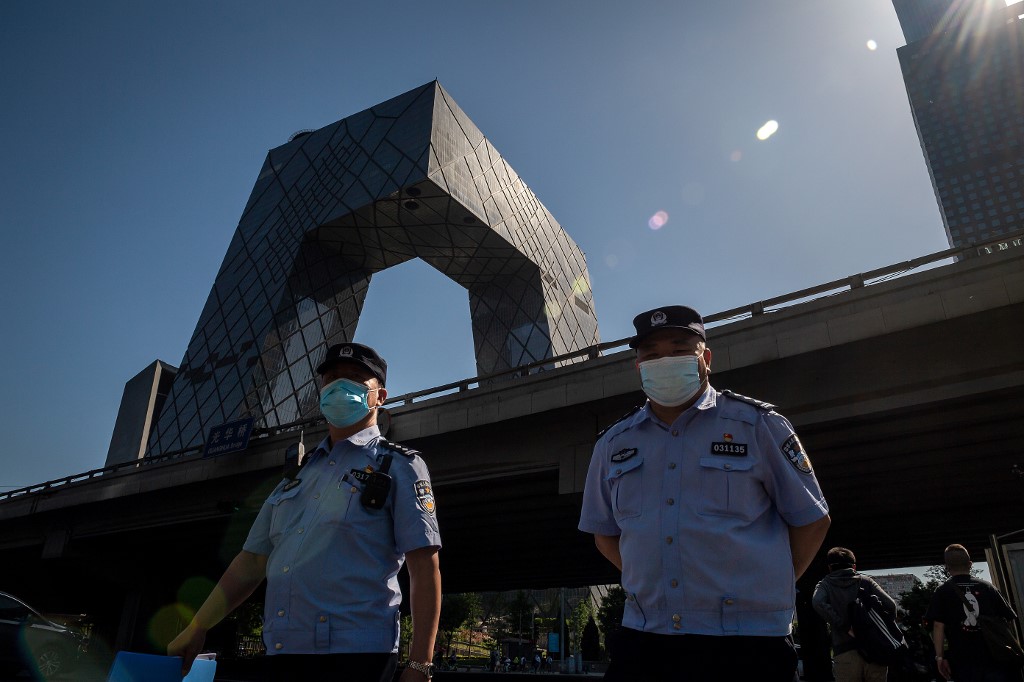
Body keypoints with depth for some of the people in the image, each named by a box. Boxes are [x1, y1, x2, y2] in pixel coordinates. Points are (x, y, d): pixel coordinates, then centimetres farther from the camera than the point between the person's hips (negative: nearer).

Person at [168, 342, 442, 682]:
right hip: (281, 654, 6)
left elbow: (424, 568, -8)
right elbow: (251, 562, 21)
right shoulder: (297, 476, 19)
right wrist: (197, 628, 15)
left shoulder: (399, 467, 0)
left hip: (354, 654, -6)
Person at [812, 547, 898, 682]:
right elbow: (890, 604, 1)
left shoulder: (826, 584, 9)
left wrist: (845, 627, -9)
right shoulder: (866, 581, 14)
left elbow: (818, 603, -13)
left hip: (845, 655, -2)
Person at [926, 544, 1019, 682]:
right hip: (995, 658, 3)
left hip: (964, 661, -2)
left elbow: (938, 626, -8)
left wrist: (940, 657, -5)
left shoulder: (942, 592, 0)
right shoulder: (987, 587, 7)